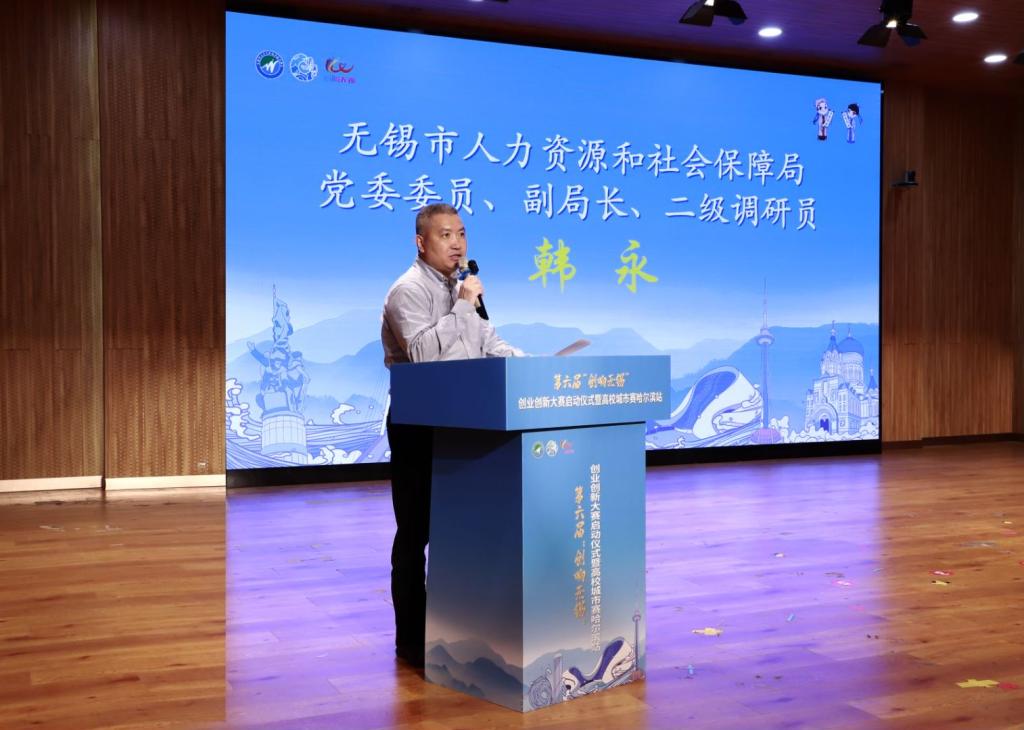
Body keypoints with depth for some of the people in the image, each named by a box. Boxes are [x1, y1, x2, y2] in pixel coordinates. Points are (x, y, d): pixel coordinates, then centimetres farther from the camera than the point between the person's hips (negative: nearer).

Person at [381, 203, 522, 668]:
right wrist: (464, 306, -22)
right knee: (416, 530, 0)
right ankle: (411, 638, 10)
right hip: (418, 426, -8)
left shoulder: (461, 289, 16)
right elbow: (421, 352, -27)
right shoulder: (409, 291, -12)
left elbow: (489, 343, 17)